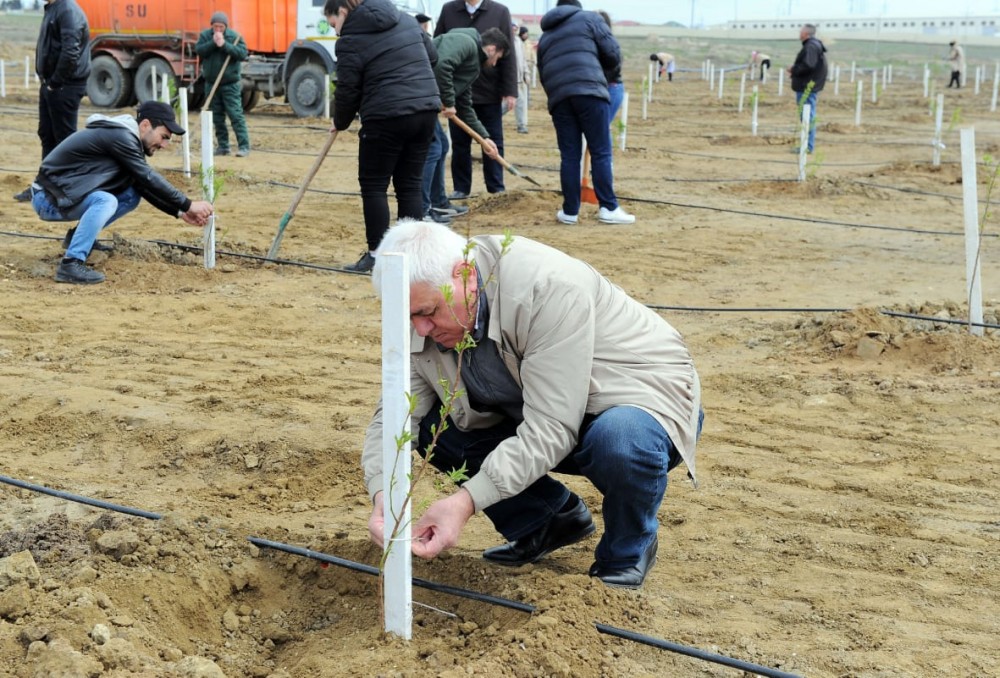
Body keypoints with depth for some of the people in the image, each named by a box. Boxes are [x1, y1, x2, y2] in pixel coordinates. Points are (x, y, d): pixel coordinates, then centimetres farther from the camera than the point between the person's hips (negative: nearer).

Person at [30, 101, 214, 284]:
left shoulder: (125, 137, 11)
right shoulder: (120, 136, -18)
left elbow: (144, 185, 11)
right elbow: (149, 178, -22)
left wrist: (180, 212, 2)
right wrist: (188, 204, -18)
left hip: (67, 195, 9)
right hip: (49, 198, -9)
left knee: (132, 195, 4)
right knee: (106, 200, -32)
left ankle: (78, 236, 14)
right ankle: (71, 265, -31)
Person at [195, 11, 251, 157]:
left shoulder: (234, 36, -5)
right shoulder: (205, 35, 4)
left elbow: (243, 54, -17)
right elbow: (199, 50, -9)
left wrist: (224, 45, -23)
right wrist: (213, 43, -21)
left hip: (230, 84, -4)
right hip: (211, 84, 4)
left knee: (236, 115, -9)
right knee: (217, 117, 8)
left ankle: (244, 146, -10)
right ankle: (222, 146, 16)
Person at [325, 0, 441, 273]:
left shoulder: (351, 40, -7)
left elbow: (347, 91, -3)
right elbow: (431, 55, 23)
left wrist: (340, 123, 13)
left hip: (386, 117, -7)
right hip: (426, 110, 7)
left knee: (373, 186, 5)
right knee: (410, 185, 12)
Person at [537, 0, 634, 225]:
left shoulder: (545, 37, 28)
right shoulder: (589, 18, 15)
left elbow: (543, 74, 25)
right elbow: (613, 55, 9)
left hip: (558, 97, 4)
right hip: (589, 91, -4)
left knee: (569, 156, 7)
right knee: (601, 152, -1)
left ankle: (570, 211, 7)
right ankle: (608, 208, -2)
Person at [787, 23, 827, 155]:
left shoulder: (811, 47, -17)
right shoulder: (813, 45, 17)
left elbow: (807, 66, -26)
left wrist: (793, 70, -12)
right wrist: (794, 69, 11)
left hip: (808, 88, -11)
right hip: (808, 86, 11)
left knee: (808, 116, -8)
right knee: (808, 116, 14)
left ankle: (808, 146, -6)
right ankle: (808, 144, 20)